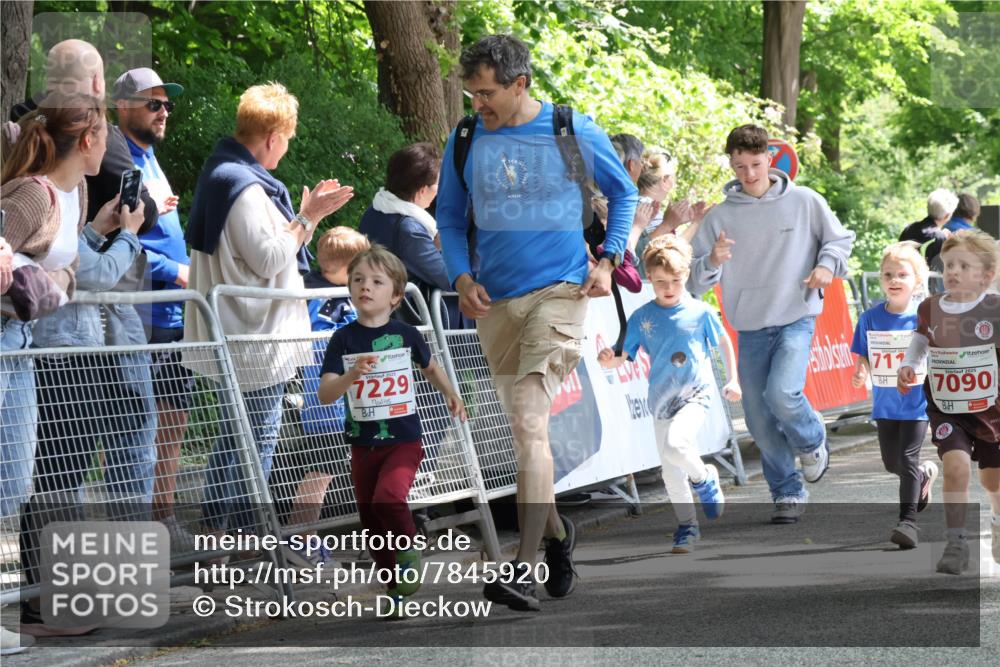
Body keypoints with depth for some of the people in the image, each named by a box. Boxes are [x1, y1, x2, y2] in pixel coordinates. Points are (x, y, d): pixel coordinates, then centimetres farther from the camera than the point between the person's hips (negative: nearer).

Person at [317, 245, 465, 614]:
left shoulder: (406, 335, -4)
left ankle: (409, 549, -3)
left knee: (388, 496, -29)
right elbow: (325, 394, -13)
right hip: (363, 444, 2)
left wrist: (450, 394, 6)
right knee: (372, 522, 7)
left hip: (404, 441, -2)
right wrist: (352, 375, -29)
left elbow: (430, 366, 18)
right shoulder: (344, 340, -5)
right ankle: (396, 591, 21)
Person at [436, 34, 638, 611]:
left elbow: (624, 192, 13)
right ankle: (556, 531, 39)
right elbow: (450, 217, 14)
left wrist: (608, 260, 2)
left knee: (529, 422, -18)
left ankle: (525, 568, -21)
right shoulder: (466, 141, 2)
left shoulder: (575, 133, -4)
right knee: (523, 427, 15)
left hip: (560, 291, -5)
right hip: (495, 300, 5)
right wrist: (462, 277, -2)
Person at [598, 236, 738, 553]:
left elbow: (724, 342, 11)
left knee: (675, 445, -29)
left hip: (696, 395, -3)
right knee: (671, 473, 7)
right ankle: (687, 526, 25)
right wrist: (608, 360, -24)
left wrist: (733, 380, 8)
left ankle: (704, 478, 1)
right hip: (661, 400, 3)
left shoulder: (700, 312, -4)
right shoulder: (642, 318, -1)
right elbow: (622, 356, -2)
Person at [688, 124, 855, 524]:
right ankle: (788, 493, 19)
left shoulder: (803, 202, -1)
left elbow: (840, 238, 13)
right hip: (750, 327, 3)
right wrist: (712, 262, -22)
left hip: (796, 319, -3)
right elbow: (695, 282, 0)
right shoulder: (720, 217, 1)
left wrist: (827, 265, -8)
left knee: (782, 393, -25)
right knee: (760, 420, 3)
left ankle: (812, 442, 7)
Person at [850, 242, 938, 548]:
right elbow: (863, 357, 5)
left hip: (916, 402, -4)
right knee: (891, 462, 16)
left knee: (907, 457, -11)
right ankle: (925, 474, 47)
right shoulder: (871, 318, -3)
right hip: (885, 404, 4)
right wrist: (859, 374, -16)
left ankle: (908, 520, -6)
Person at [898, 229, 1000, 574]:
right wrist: (908, 366, -2)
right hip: (947, 411, 1)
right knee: (956, 466, -22)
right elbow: (921, 339, 15)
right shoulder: (930, 309, -4)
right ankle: (956, 544, -14)